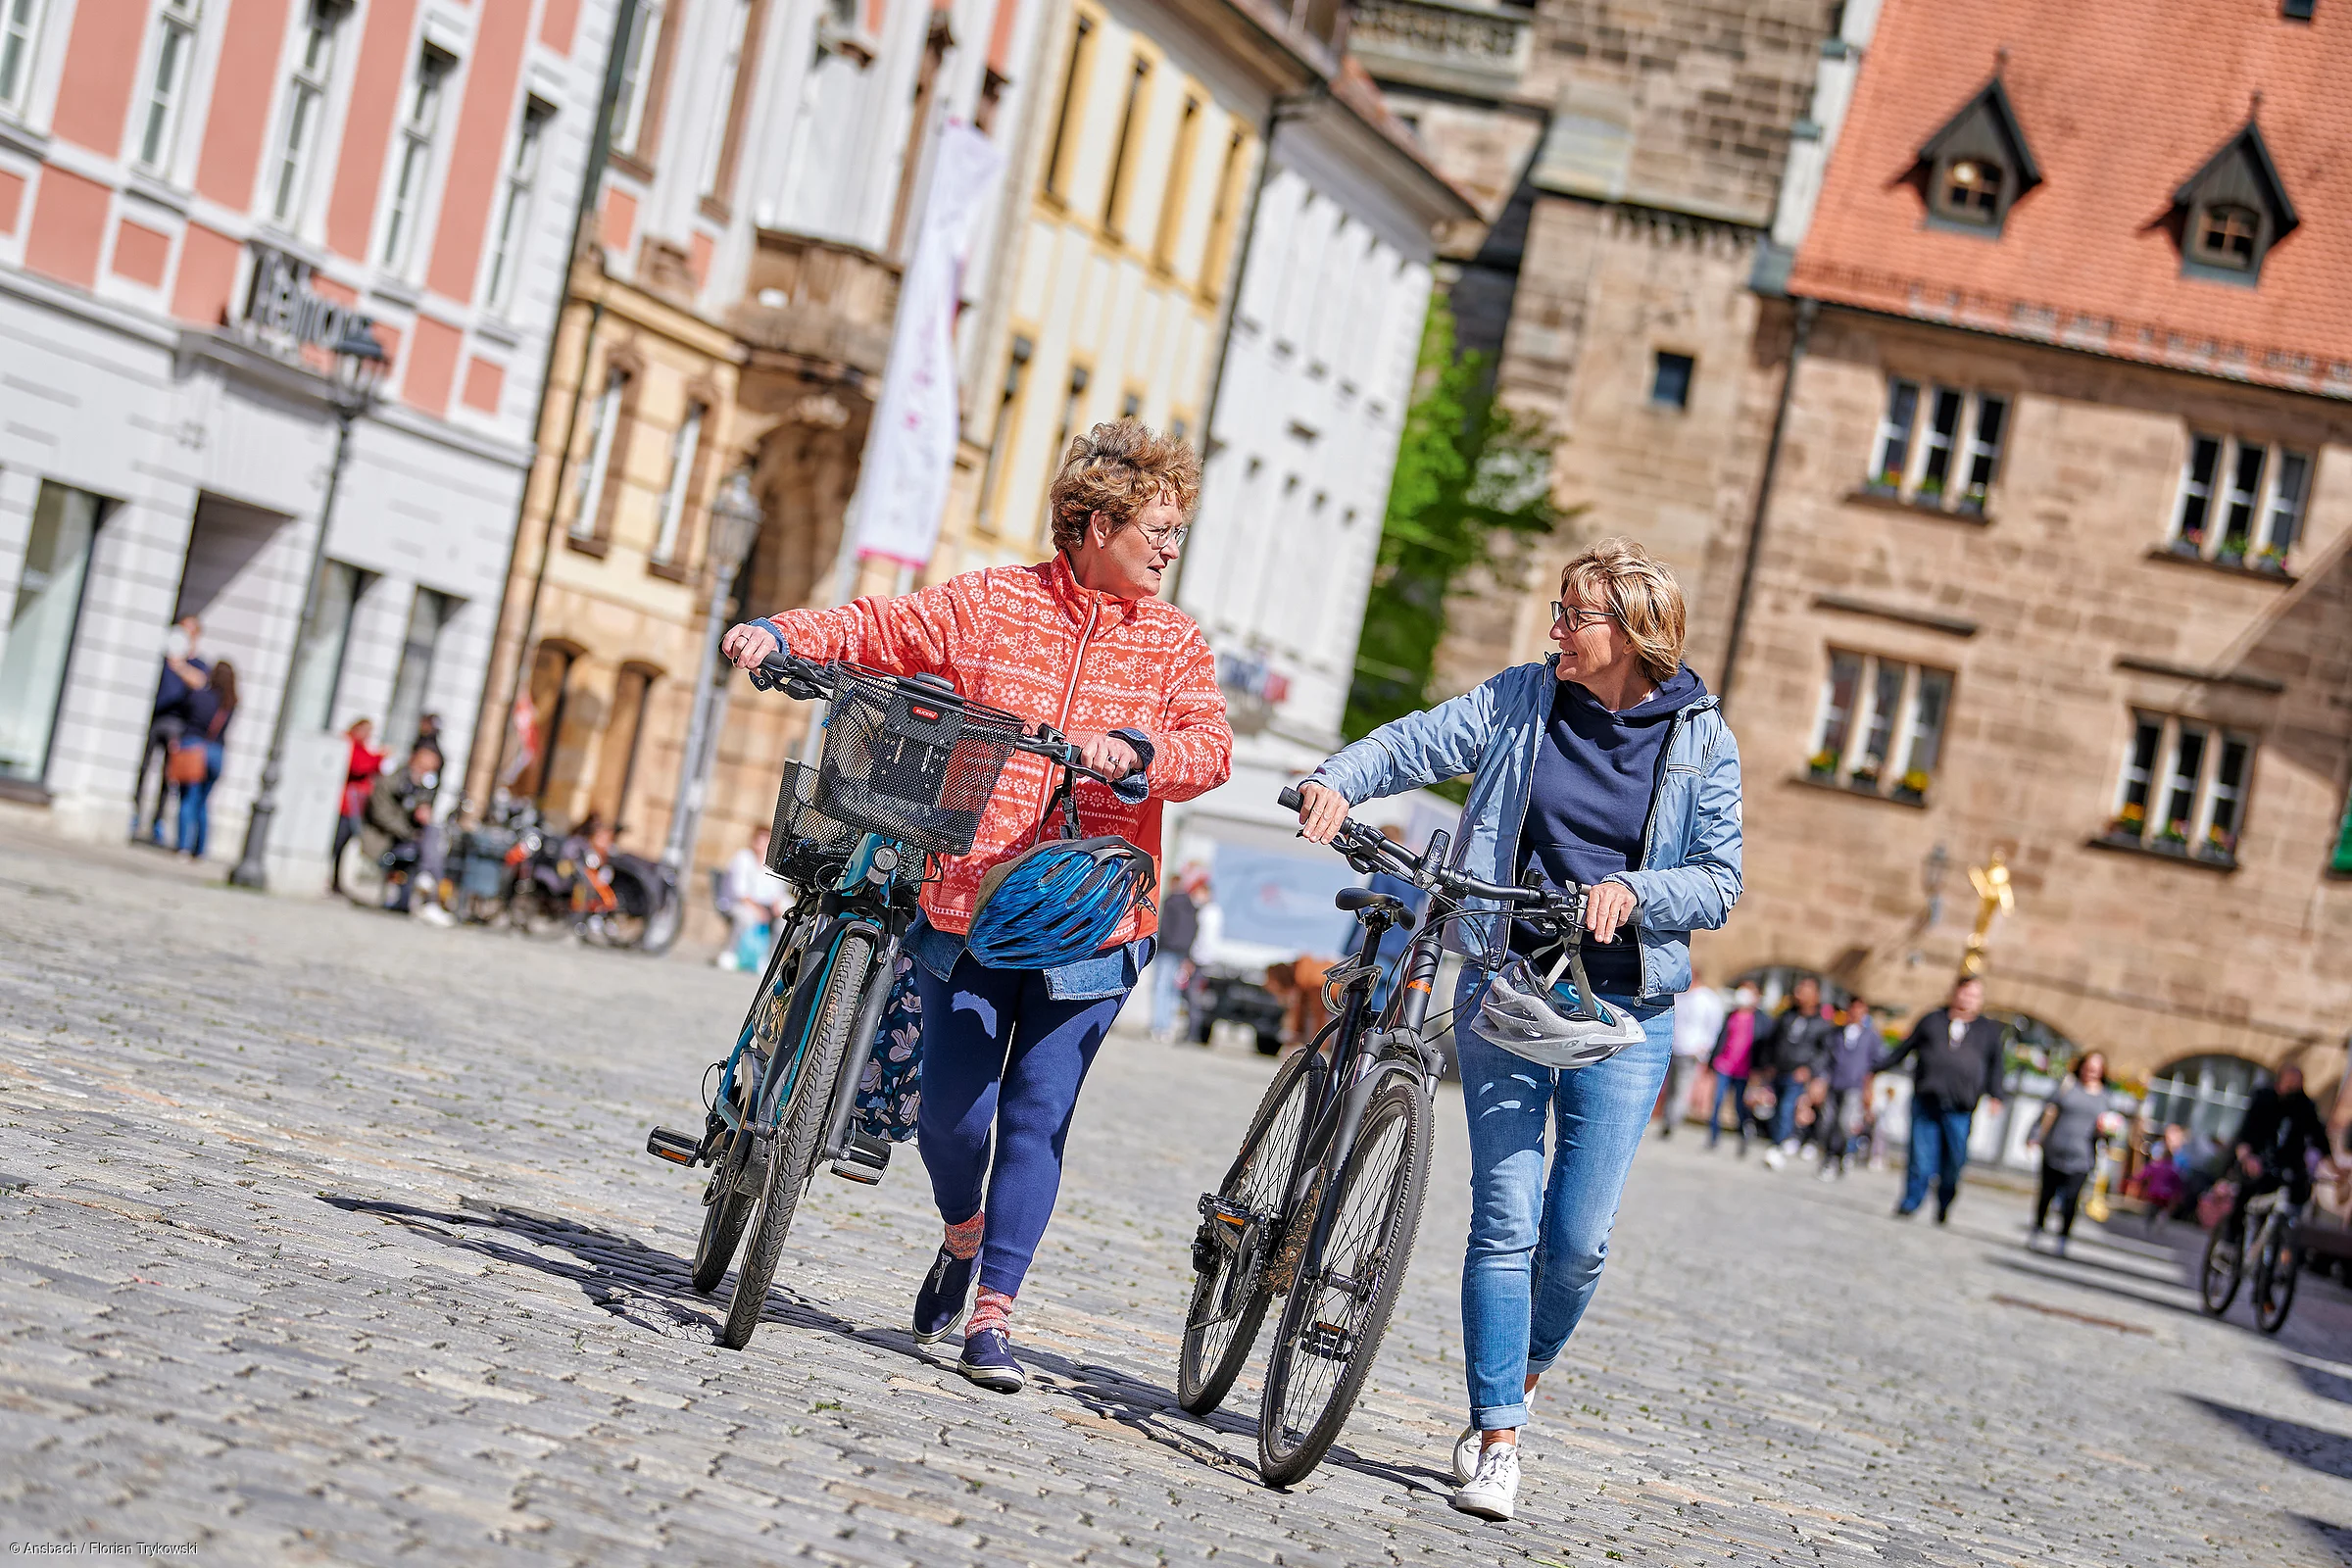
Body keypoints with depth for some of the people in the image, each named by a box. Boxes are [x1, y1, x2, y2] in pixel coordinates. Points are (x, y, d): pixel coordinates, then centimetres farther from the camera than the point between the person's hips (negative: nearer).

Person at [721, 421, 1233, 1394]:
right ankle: (963, 1238, 30)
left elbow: (1209, 747, -6)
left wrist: (1136, 749, -26)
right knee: (952, 1110, -1)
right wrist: (780, 633, -9)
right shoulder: (990, 602, 5)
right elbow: (876, 631, 8)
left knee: (1036, 1116, -2)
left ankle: (991, 1314, 6)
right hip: (969, 902, 0)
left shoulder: (1175, 642, 7)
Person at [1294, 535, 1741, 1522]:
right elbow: (1416, 742, 1)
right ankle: (1496, 1442, 3)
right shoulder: (1524, 699, 4)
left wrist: (1633, 891, -21)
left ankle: (1522, 1378, 25)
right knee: (1505, 1222, -4)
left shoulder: (1700, 741, 1)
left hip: (1623, 1007, -1)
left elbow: (1719, 883, -3)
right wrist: (1338, 781, -19)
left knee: (1577, 1237, -4)